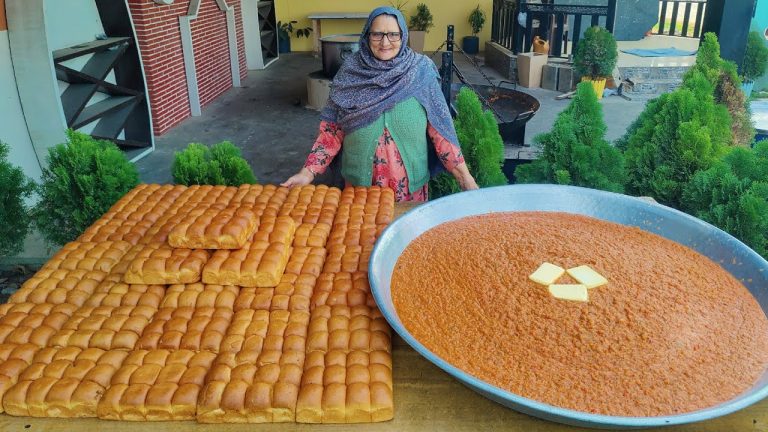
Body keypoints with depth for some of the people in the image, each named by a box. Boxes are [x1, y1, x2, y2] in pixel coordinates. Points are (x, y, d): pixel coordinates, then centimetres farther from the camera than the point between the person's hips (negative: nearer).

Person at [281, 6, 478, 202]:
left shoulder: (421, 72, -7)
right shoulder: (350, 72, -5)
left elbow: (439, 128, -6)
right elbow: (332, 130, -2)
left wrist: (465, 177, -10)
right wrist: (308, 172, -11)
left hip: (409, 183, 0)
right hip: (360, 181, 1)